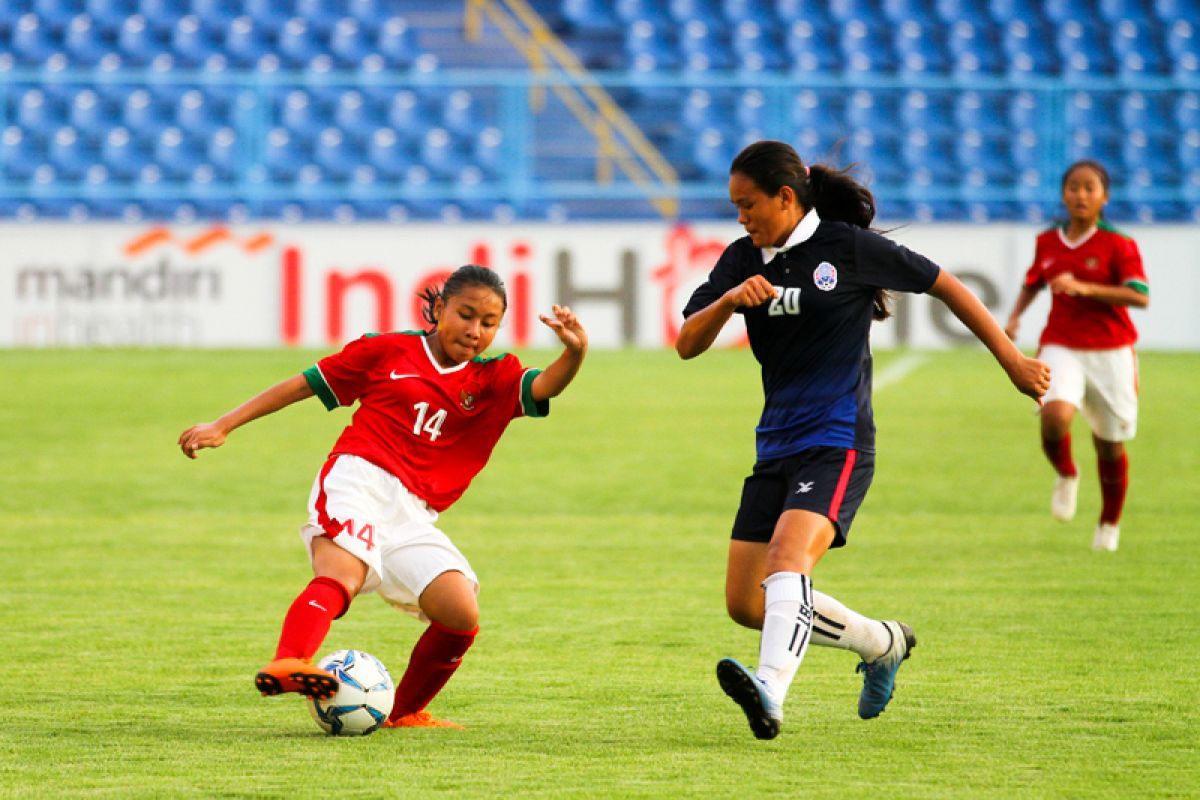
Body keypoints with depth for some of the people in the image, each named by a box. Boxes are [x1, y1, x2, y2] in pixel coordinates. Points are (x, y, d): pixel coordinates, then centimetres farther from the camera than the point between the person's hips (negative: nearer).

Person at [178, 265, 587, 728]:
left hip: (412, 517, 4)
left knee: (461, 616, -12)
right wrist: (222, 427, 13)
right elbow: (307, 383, 15)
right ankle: (289, 662, -61)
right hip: (358, 479, -4)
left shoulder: (494, 381, 17)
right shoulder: (388, 351, 12)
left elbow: (543, 387, -3)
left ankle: (403, 713, 13)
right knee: (343, 573, -33)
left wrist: (574, 352, -27)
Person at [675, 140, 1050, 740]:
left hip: (837, 446, -7)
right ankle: (883, 643, 24)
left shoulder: (848, 248, -6)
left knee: (787, 560, -31)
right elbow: (687, 344, 3)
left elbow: (944, 286, 3)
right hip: (776, 448, 7)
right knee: (745, 603, 5)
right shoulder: (743, 260, 9)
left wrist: (1013, 362, 5)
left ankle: (770, 691, -49)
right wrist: (729, 301, -18)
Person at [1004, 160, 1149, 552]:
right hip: (1061, 347, 2)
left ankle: (1109, 524, 33)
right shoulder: (1047, 242, 5)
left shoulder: (1118, 245, -8)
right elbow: (1033, 282, 25)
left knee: (1109, 445, 8)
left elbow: (1140, 296, -20)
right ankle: (1066, 475, 5)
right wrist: (1015, 316, 6)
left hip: (1110, 353, -2)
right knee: (1055, 416, -28)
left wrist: (1083, 287, -29)